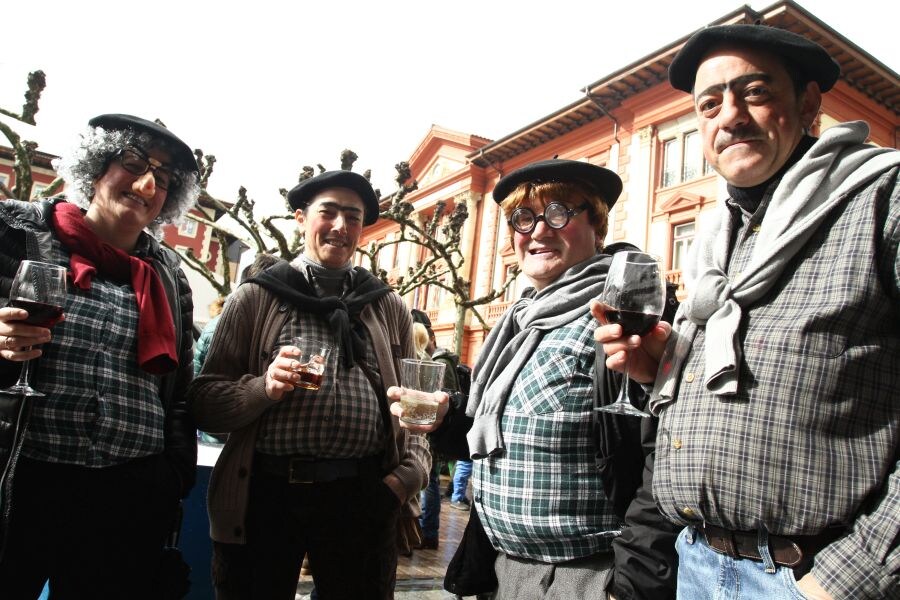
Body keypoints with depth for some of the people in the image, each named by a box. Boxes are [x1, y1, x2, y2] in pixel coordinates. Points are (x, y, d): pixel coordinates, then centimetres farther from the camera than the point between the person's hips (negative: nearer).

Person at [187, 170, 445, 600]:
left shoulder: (389, 307, 10)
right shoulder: (255, 297, 4)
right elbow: (204, 403, 1)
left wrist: (410, 474, -5)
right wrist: (264, 387, -17)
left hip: (363, 498, 2)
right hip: (266, 493, -1)